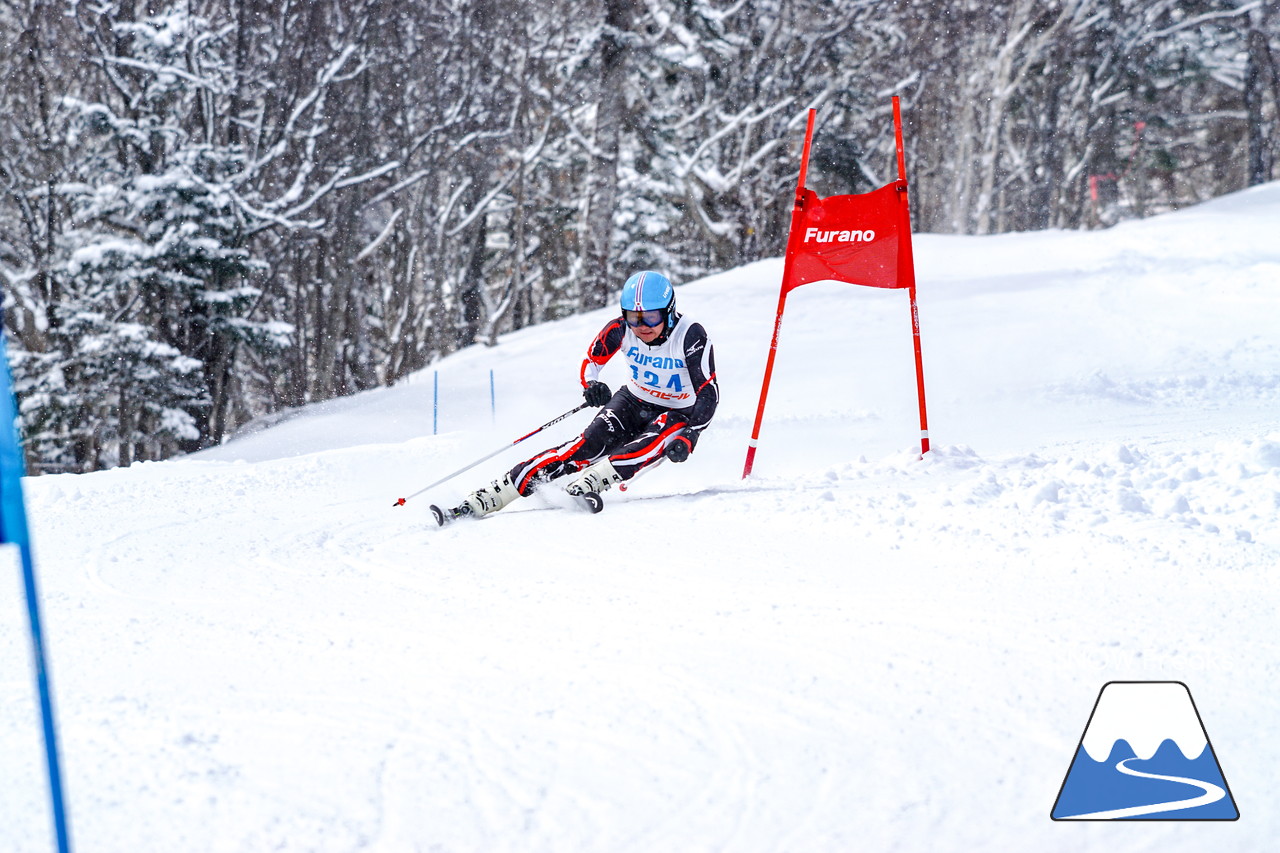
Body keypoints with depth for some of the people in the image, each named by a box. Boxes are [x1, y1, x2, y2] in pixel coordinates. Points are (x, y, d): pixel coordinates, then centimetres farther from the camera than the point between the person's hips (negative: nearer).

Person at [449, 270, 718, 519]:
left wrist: (688, 436, -41)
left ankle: (589, 483, -46)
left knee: (653, 442, -36)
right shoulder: (620, 329, -17)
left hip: (679, 415, -1)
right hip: (633, 400, 1)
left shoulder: (691, 336, -27)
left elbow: (708, 393, -27)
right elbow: (592, 359, 0)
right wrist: (591, 385, -23)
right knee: (590, 444, -19)